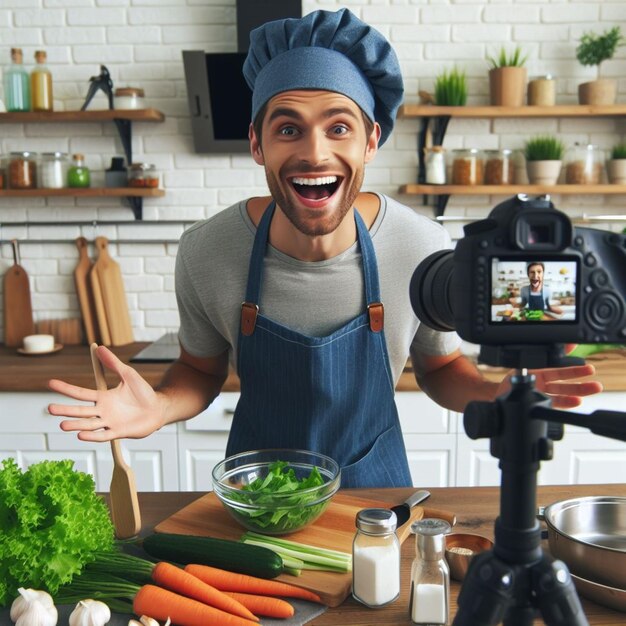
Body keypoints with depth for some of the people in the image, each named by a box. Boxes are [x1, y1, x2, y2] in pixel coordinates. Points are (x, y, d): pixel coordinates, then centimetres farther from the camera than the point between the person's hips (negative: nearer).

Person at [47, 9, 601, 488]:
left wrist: (492, 395, -26)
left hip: (374, 477, 1)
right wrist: (160, 406, -27)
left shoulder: (424, 247, -22)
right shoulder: (205, 252, -22)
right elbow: (202, 370, -5)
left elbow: (439, 366, -5)